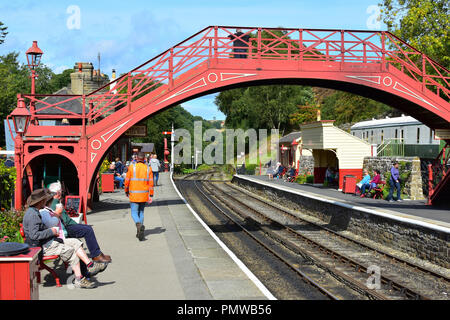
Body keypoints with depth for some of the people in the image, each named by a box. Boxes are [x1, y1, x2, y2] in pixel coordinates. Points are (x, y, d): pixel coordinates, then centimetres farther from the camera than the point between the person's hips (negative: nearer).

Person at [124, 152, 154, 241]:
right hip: (144, 195, 3)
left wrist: (126, 191, 12)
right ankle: (139, 232, 15)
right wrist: (150, 196, 2)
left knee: (134, 213, 1)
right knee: (141, 212, 15)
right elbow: (151, 183, -2)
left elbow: (127, 181, -4)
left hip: (134, 194, -3)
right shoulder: (148, 168, 1)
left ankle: (139, 225, -29)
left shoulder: (132, 167, -5)